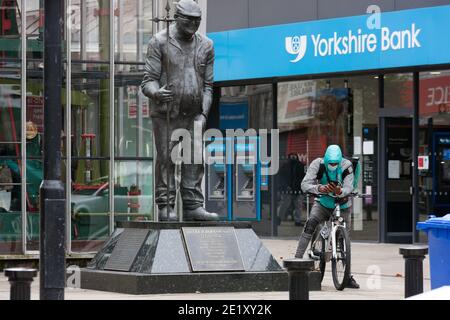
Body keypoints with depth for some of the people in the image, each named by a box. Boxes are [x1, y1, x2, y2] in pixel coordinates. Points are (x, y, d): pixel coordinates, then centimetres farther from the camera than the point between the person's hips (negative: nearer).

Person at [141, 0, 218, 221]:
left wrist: (204, 113, 0)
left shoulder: (206, 46, 11)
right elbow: (148, 80, -5)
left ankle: (193, 206, 2)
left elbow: (208, 85, 12)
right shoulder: (160, 42, -2)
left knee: (195, 160, 0)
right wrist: (157, 93, -28)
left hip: (193, 115, 4)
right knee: (166, 160, -4)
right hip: (166, 112, -4)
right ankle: (165, 207, -1)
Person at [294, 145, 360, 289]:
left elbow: (348, 188, -27)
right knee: (311, 222, -30)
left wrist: (339, 191, -50)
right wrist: (318, 188, -47)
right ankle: (298, 258, -31)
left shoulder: (346, 166, -20)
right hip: (323, 202, -1)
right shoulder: (318, 164, -19)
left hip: (342, 205, 1)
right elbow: (305, 184, -27)